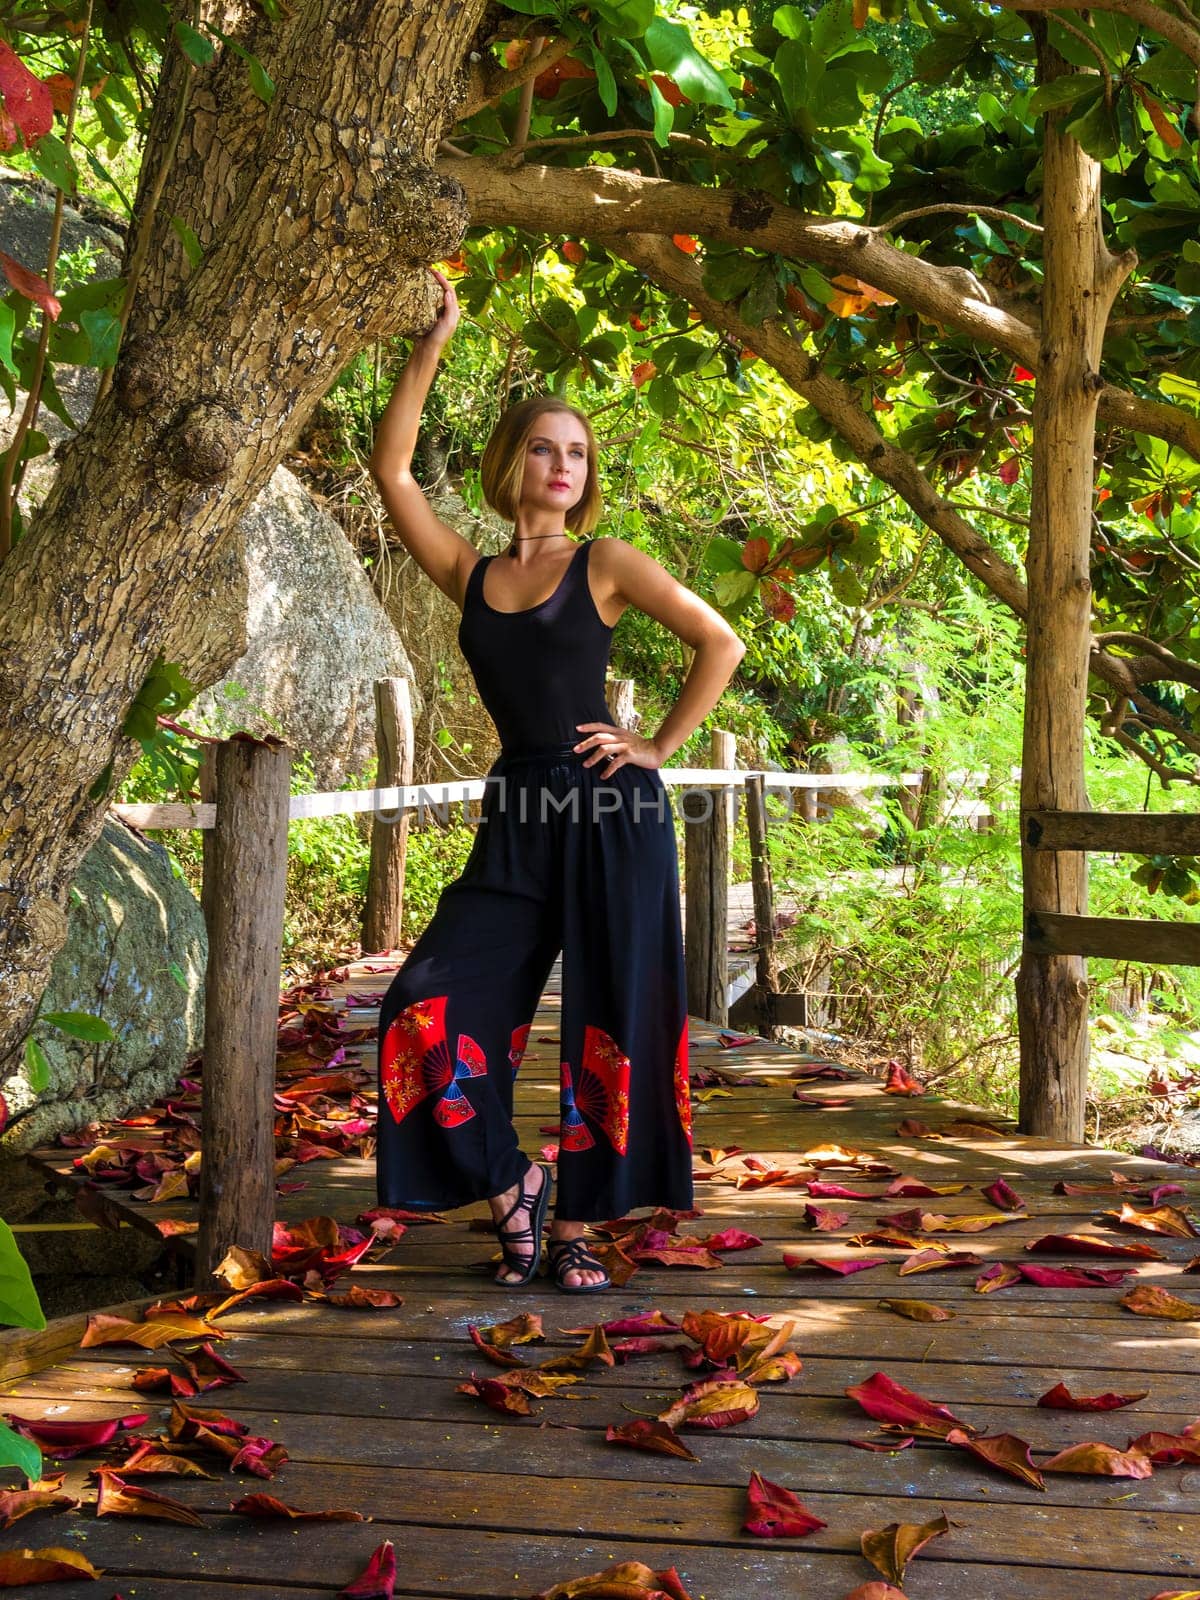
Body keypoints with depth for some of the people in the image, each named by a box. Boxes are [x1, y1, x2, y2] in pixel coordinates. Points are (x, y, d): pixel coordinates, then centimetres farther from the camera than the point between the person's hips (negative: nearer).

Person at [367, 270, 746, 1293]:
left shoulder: (606, 565, 3)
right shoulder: (469, 574, 11)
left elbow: (722, 644, 1)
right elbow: (392, 470, 6)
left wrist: (658, 748, -3)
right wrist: (432, 347, 3)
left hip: (613, 819, -3)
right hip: (514, 822, 3)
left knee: (607, 1026, 1)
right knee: (434, 1005, -9)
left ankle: (575, 1228, 14)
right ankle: (507, 1183, 11)